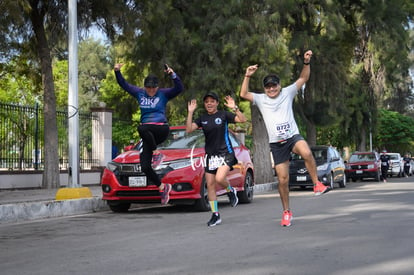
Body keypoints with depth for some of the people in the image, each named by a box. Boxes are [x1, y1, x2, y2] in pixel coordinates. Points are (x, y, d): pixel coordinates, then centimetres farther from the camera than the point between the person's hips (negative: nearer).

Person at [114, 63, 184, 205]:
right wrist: (117, 72, 0)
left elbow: (179, 88, -12)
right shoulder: (140, 93, 12)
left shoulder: (163, 93, 2)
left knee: (142, 129, -39)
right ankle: (163, 187, 13)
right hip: (148, 133, 5)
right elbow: (124, 84, 15)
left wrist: (173, 75, -26)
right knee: (145, 167, -3)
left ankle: (154, 148, -15)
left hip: (161, 129, -5)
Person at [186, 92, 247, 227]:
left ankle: (231, 191, 9)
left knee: (219, 178, -26)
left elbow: (243, 120, -12)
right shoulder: (202, 119, 7)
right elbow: (189, 129, -6)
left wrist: (235, 108, -25)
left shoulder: (223, 115, -3)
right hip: (210, 155, 5)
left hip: (225, 153, -5)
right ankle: (215, 215, 13)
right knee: (210, 185, 4)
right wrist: (190, 112, -13)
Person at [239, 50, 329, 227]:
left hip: (293, 136, -1)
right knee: (283, 179, 1)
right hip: (276, 143, 1)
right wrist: (247, 76, -15)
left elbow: (303, 79, 5)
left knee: (306, 153, -36)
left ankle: (317, 184, -21)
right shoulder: (260, 99, 7)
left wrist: (306, 62, -10)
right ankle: (286, 212, 16)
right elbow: (243, 94, -5)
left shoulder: (287, 93, 7)